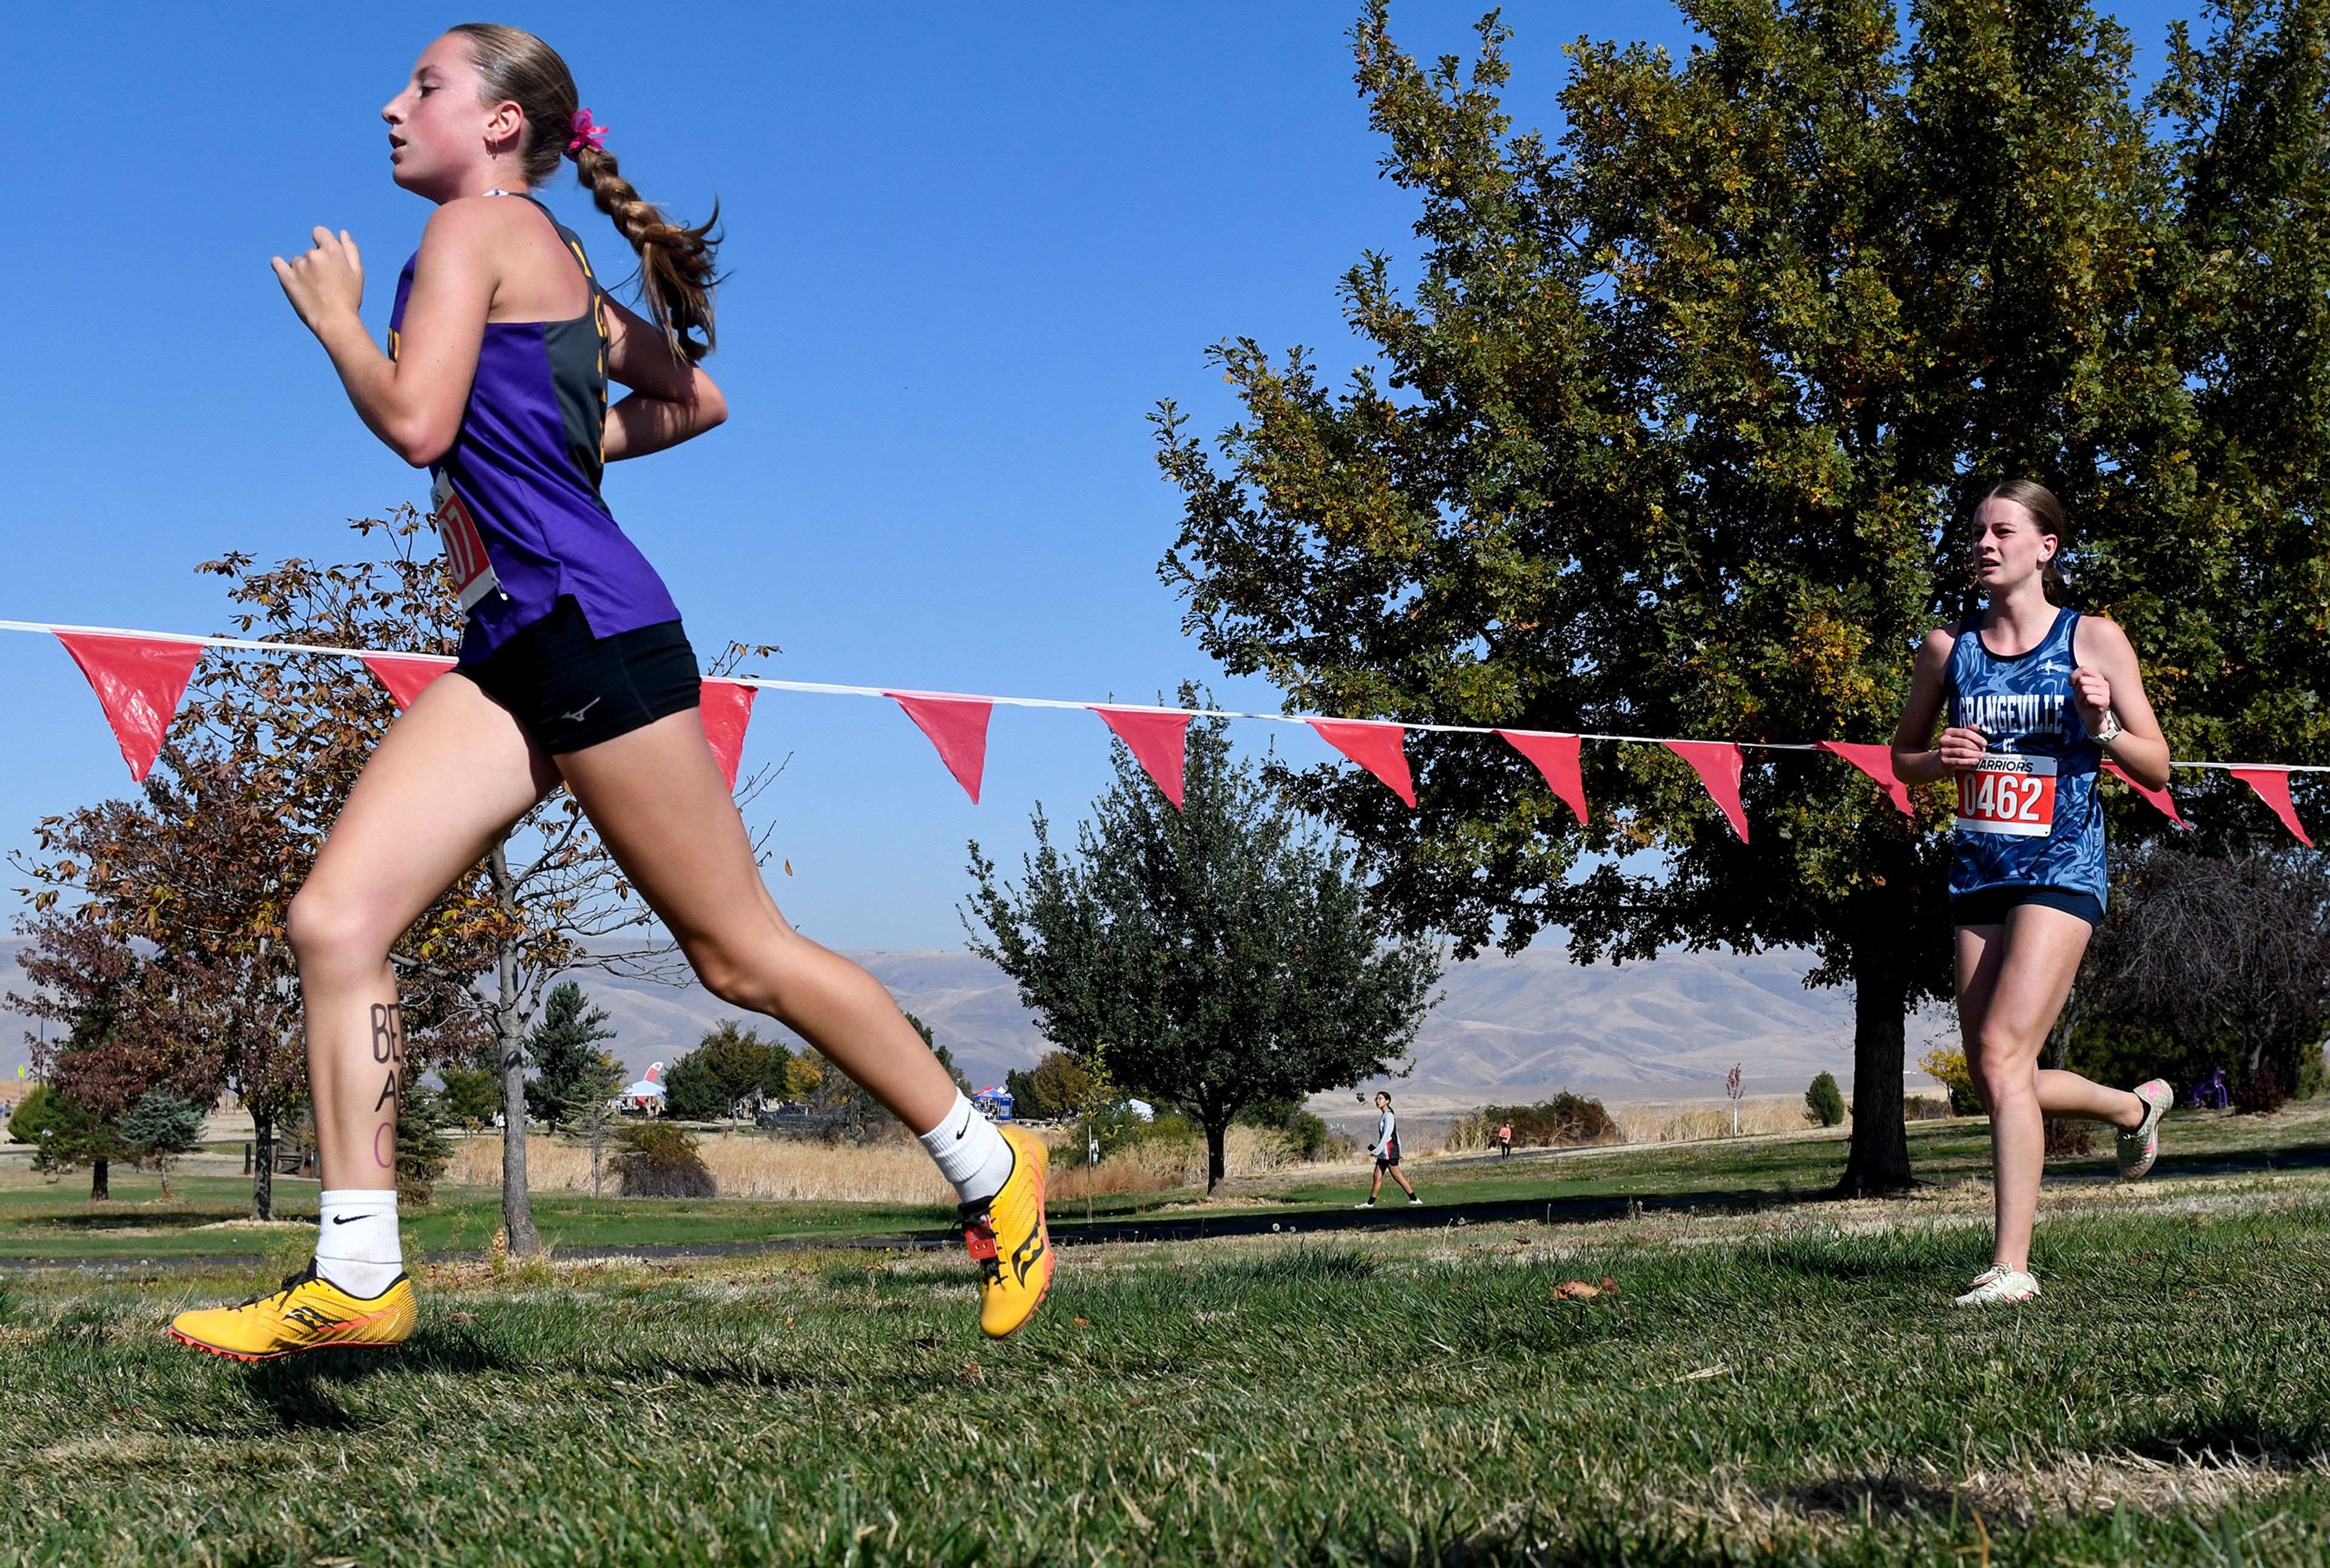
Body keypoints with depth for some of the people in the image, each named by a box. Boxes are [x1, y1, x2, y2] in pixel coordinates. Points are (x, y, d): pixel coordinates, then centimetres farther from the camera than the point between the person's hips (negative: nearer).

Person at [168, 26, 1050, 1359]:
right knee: (335, 921, -3)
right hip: (512, 651, 10)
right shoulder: (552, 267, 21)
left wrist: (335, 319, -1)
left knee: (741, 954, -2)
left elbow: (414, 422, -18)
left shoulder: (480, 225, -5)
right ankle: (358, 1274, -4)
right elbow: (694, 397, 28)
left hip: (592, 626, -10)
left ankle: (995, 1173, 12)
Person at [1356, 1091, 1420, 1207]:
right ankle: (1370, 1203, 9)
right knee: (1378, 1177, 7)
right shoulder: (1384, 1115, 15)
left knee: (1397, 1176, -6)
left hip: (1389, 1151, -9)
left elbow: (1387, 1135, -19)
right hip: (1383, 1152, 9)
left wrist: (1377, 1151, -19)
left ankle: (1414, 1199, -2)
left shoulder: (1389, 1116, -13)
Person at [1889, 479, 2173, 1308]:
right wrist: (1939, 759, -4)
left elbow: (2157, 769, 2)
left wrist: (2103, 726, -17)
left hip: (2061, 872, -5)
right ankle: (2137, 1106, 38)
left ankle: (2011, 1265, -16)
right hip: (1978, 874, 5)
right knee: (2002, 1084, 8)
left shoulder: (2094, 639, 0)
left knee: (2001, 1053, -20)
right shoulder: (1948, 647, 8)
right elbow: (1902, 757, 18)